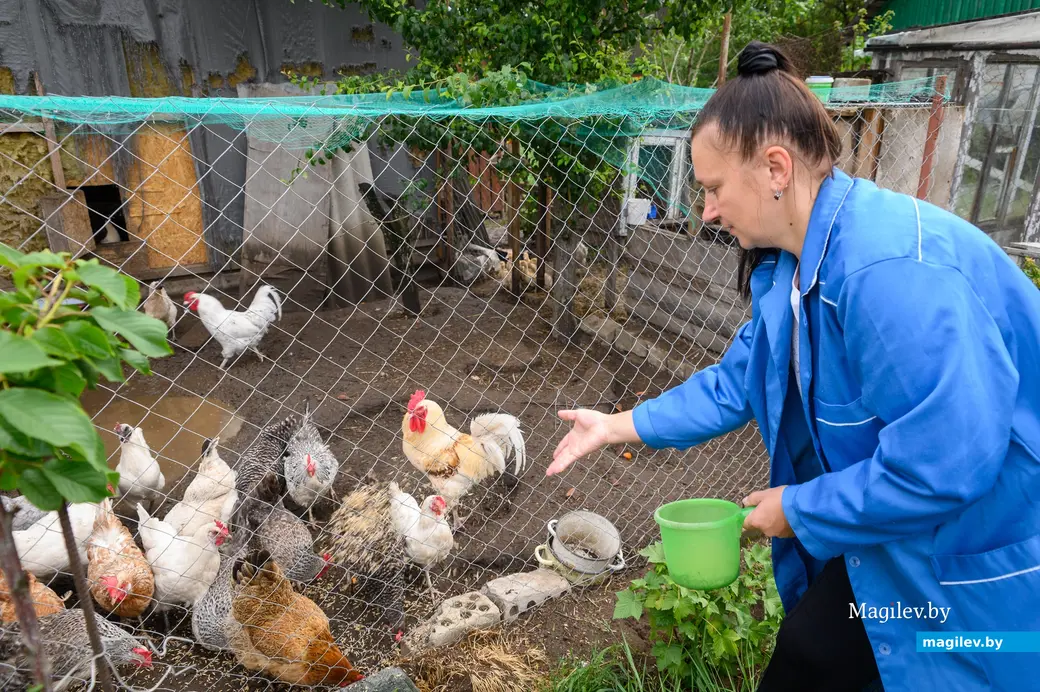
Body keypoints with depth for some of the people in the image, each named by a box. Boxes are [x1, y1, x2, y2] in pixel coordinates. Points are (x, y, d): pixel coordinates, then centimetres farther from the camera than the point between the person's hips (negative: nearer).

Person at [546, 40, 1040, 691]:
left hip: (981, 564, -8)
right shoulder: (789, 264, -2)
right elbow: (740, 379, 5)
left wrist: (797, 507, -21)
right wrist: (620, 425, 3)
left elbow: (942, 463, -35)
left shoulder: (894, 267, -34)